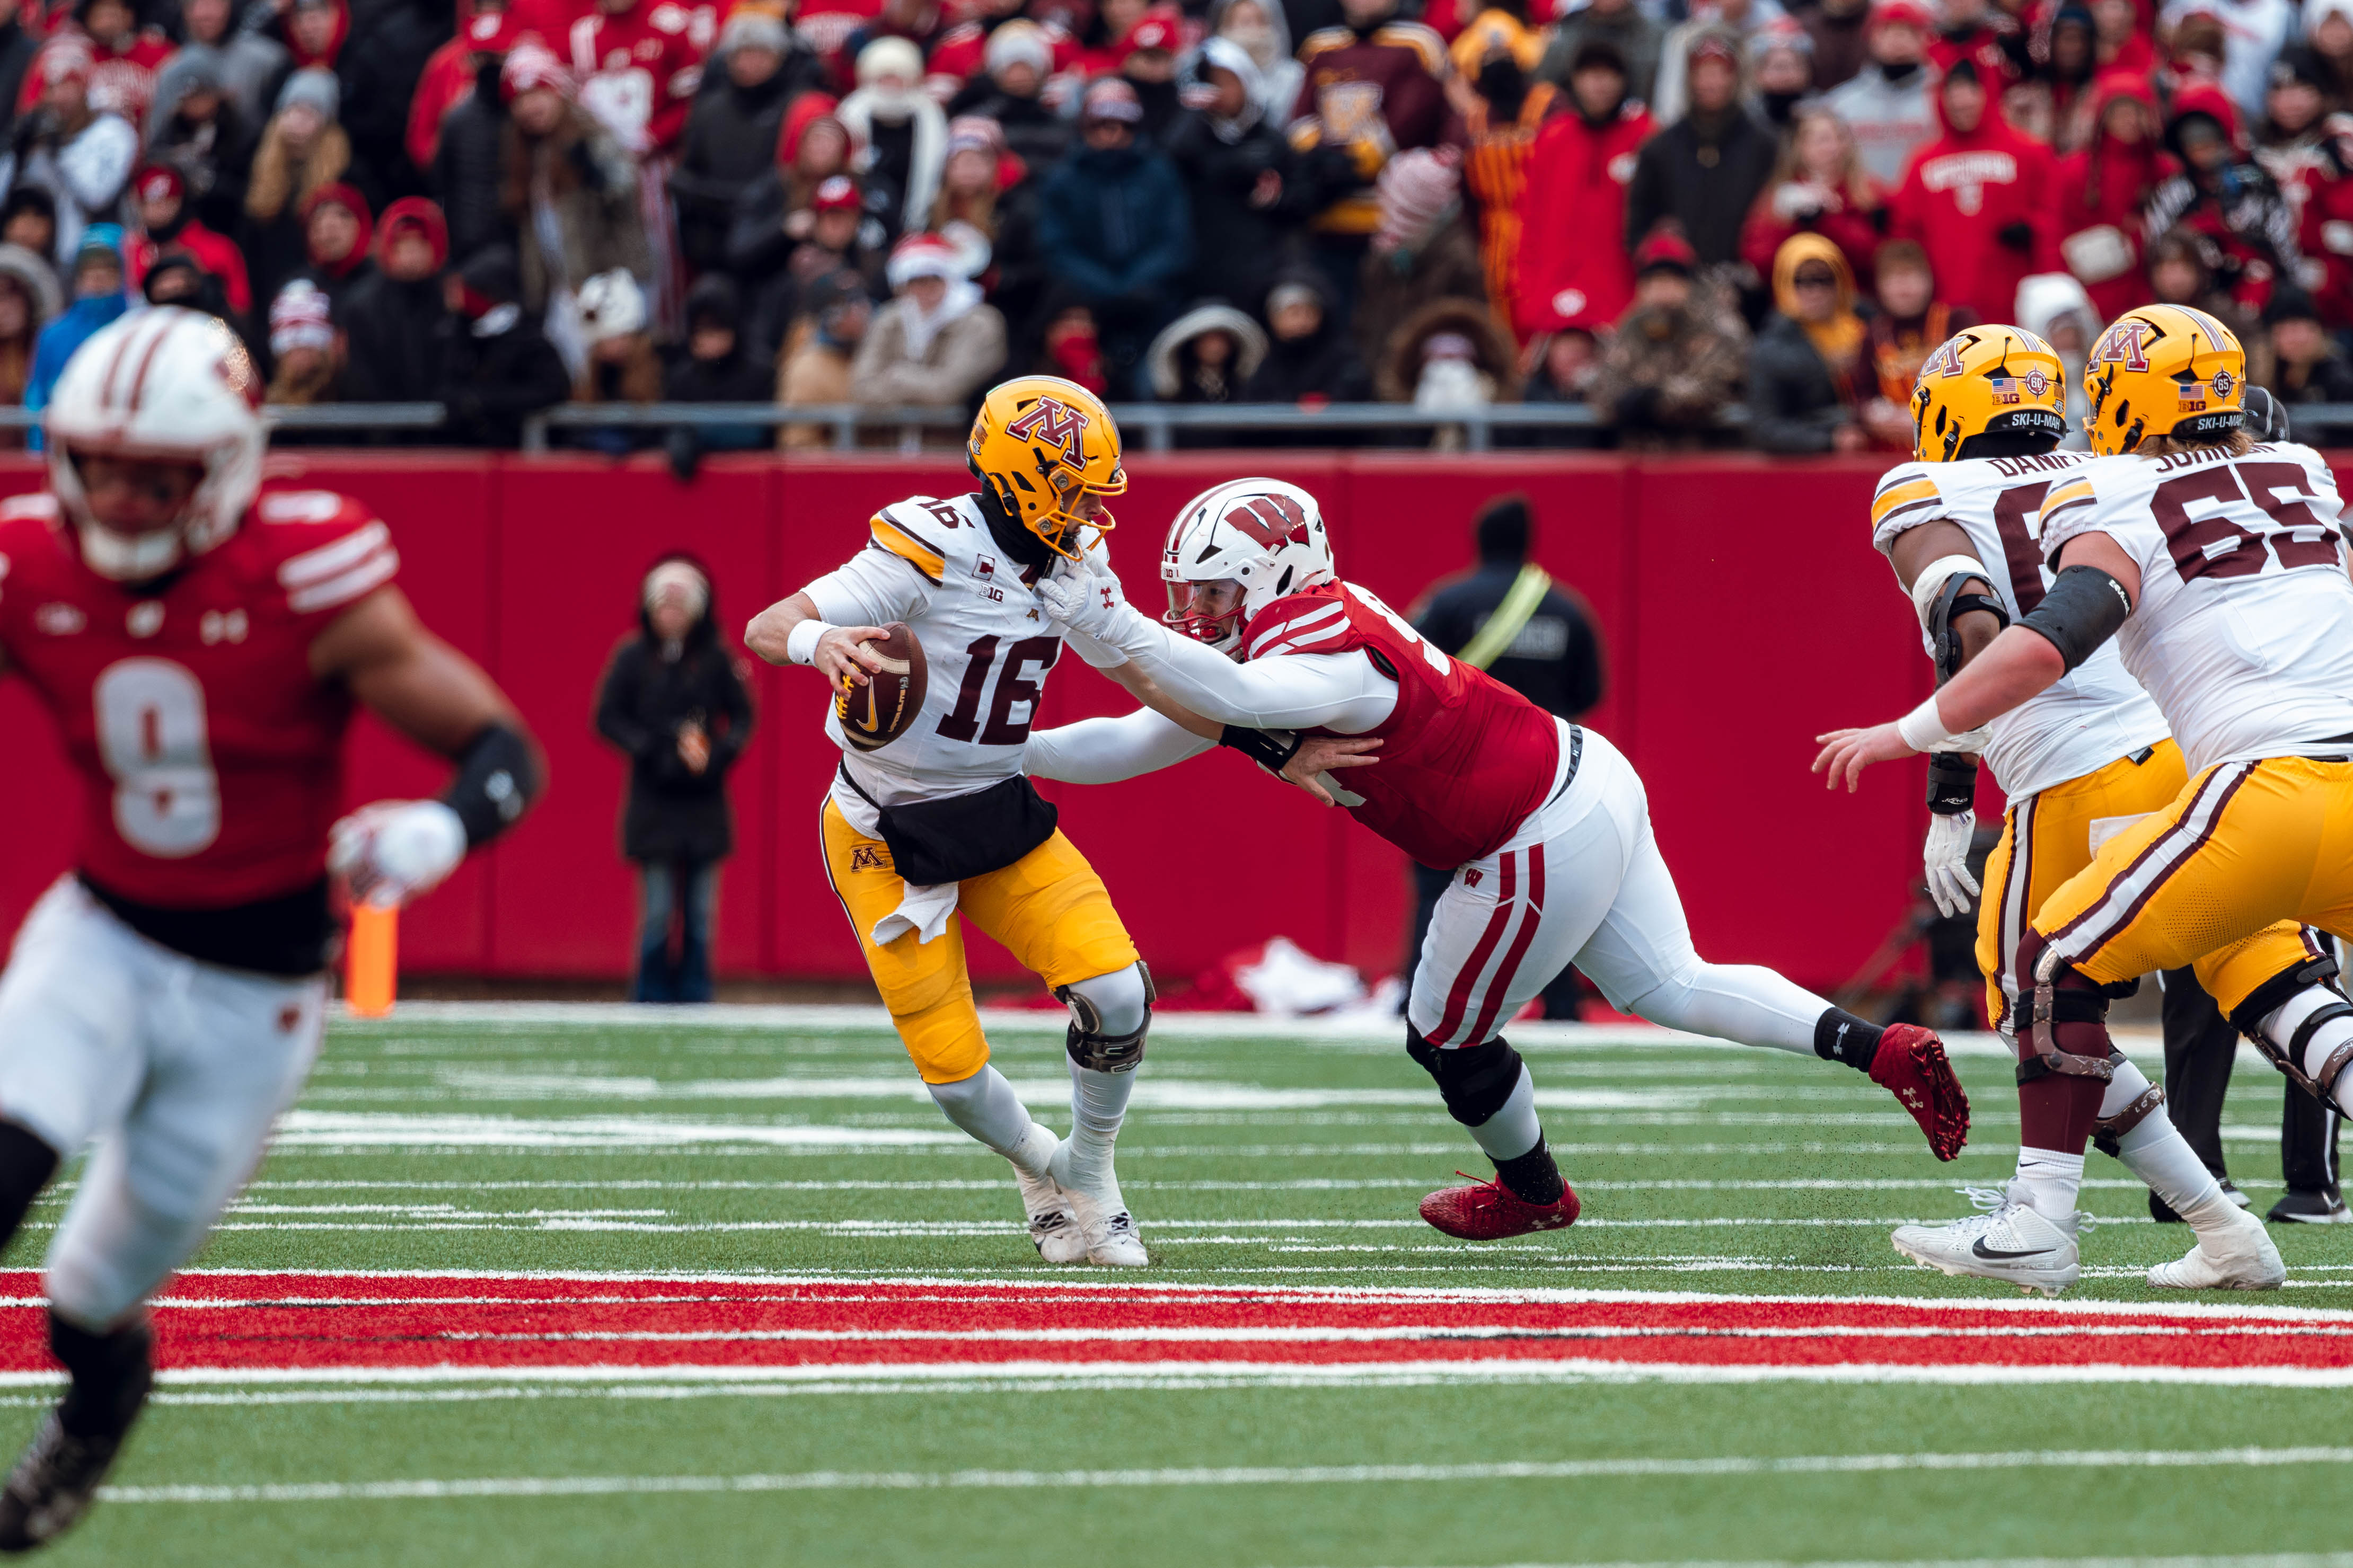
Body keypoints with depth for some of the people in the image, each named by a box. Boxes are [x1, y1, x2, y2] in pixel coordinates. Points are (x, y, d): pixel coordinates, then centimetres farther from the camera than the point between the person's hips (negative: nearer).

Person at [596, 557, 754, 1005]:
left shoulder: (714, 659, 1)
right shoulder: (634, 657, -2)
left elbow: (743, 716, 7)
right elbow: (608, 719, 0)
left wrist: (717, 755, -12)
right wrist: (657, 750, -13)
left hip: (704, 800, 1)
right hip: (654, 797, -1)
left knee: (700, 915, 3)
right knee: (657, 913, -4)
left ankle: (694, 1000, 10)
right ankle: (651, 1001, 4)